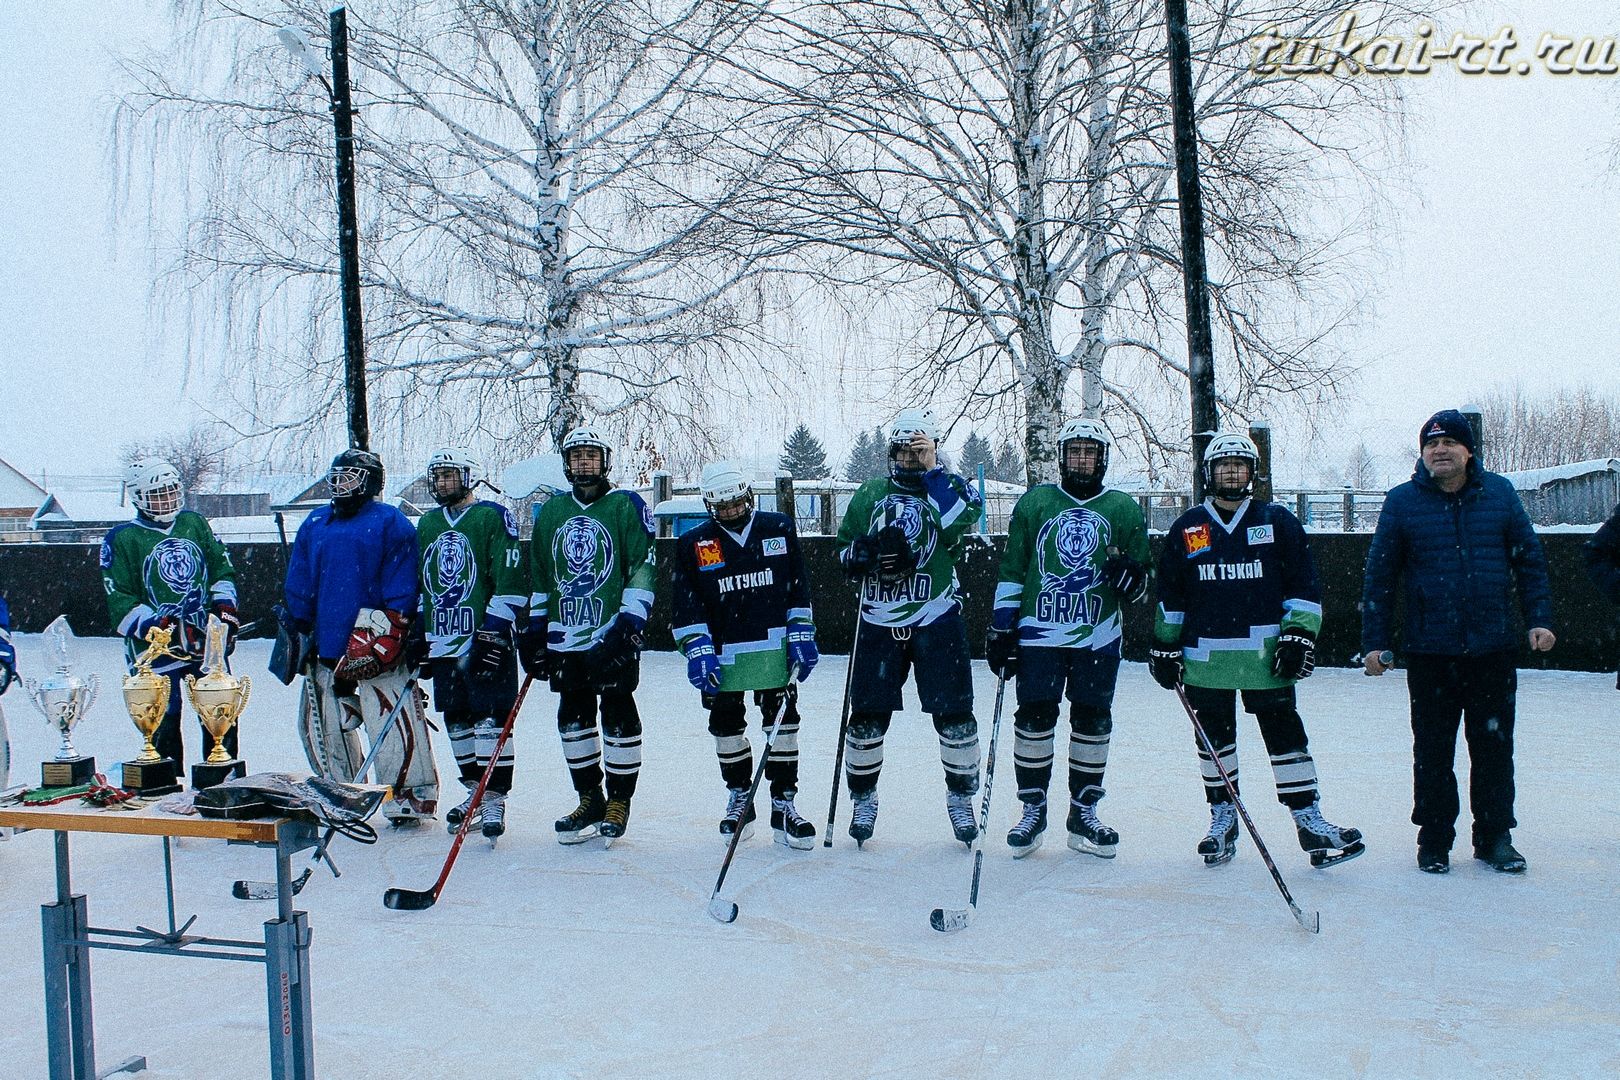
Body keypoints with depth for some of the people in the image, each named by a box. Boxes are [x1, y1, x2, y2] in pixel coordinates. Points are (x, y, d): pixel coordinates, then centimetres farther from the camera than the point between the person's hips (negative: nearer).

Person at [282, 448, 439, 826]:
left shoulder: (391, 523, -2)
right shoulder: (314, 525, 15)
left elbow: (402, 587, -7)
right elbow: (298, 587, 18)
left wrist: (395, 630, -13)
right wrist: (298, 632, 13)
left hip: (377, 646, -6)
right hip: (326, 648, 7)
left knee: (393, 721, -9)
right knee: (321, 724, 13)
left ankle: (411, 797, 0)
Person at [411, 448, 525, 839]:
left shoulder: (493, 517, -4)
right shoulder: (428, 523, 17)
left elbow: (509, 579, -10)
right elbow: (420, 583, 25)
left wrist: (493, 630, -15)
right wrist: (419, 635, 20)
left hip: (485, 640, -7)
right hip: (442, 641, 7)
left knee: (490, 719, -8)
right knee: (457, 720, 10)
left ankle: (495, 800, -3)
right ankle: (475, 792, 21)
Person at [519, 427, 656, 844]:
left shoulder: (627, 506, 0)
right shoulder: (550, 512, 14)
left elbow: (645, 566, -6)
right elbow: (538, 576, 19)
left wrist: (628, 622, -14)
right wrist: (534, 630, 15)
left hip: (612, 635, -5)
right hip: (564, 636, 5)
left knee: (618, 716, 0)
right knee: (573, 718, 9)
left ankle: (619, 802, 10)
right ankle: (590, 801, 20)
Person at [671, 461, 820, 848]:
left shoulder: (779, 528, 5)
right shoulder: (693, 544, 2)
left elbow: (798, 587, 8)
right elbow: (687, 603, -1)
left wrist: (802, 634, 2)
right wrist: (697, 650, -10)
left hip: (775, 650, 0)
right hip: (723, 655, 1)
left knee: (783, 724, 0)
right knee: (727, 726, 9)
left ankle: (783, 804, 8)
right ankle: (739, 799, 26)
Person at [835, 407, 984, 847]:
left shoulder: (949, 487, 4)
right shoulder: (870, 494, 12)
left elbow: (961, 520, -17)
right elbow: (843, 549, 13)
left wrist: (931, 472, -15)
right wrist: (867, 553, -8)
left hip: (937, 620, -2)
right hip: (879, 622, 2)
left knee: (954, 713, -1)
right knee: (867, 715, 2)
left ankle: (961, 797, 18)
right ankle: (863, 799, 20)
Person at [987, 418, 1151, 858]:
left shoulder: (1124, 509, 8)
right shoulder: (1034, 502, 7)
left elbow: (1141, 585, 10)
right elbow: (1011, 570, 8)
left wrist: (1130, 576, -14)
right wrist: (1001, 628, 4)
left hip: (1098, 636, 1)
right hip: (1038, 632, -1)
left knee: (1092, 722, 4)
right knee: (1034, 719, -3)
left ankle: (1083, 813, 17)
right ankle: (1033, 810, 11)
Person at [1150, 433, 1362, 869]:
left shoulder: (1278, 522, 5)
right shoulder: (1187, 528, 8)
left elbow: (1303, 584, 5)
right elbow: (1169, 595, 13)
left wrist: (1299, 635, -3)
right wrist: (1165, 646, 10)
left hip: (1265, 653, -1)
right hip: (1205, 656, 2)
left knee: (1285, 734, -2)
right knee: (1213, 738, 8)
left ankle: (1308, 819, 5)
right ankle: (1222, 817, 22)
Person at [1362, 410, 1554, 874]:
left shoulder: (1499, 494, 3)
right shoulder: (1402, 502, -1)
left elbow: (1529, 560, 10)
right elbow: (1379, 575, 2)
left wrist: (1539, 619, 1)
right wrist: (1375, 641, -1)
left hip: (1493, 647, 1)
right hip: (1429, 652, -1)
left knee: (1493, 746, 8)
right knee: (1432, 750, 7)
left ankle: (1495, 837, 22)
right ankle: (1434, 840, 20)